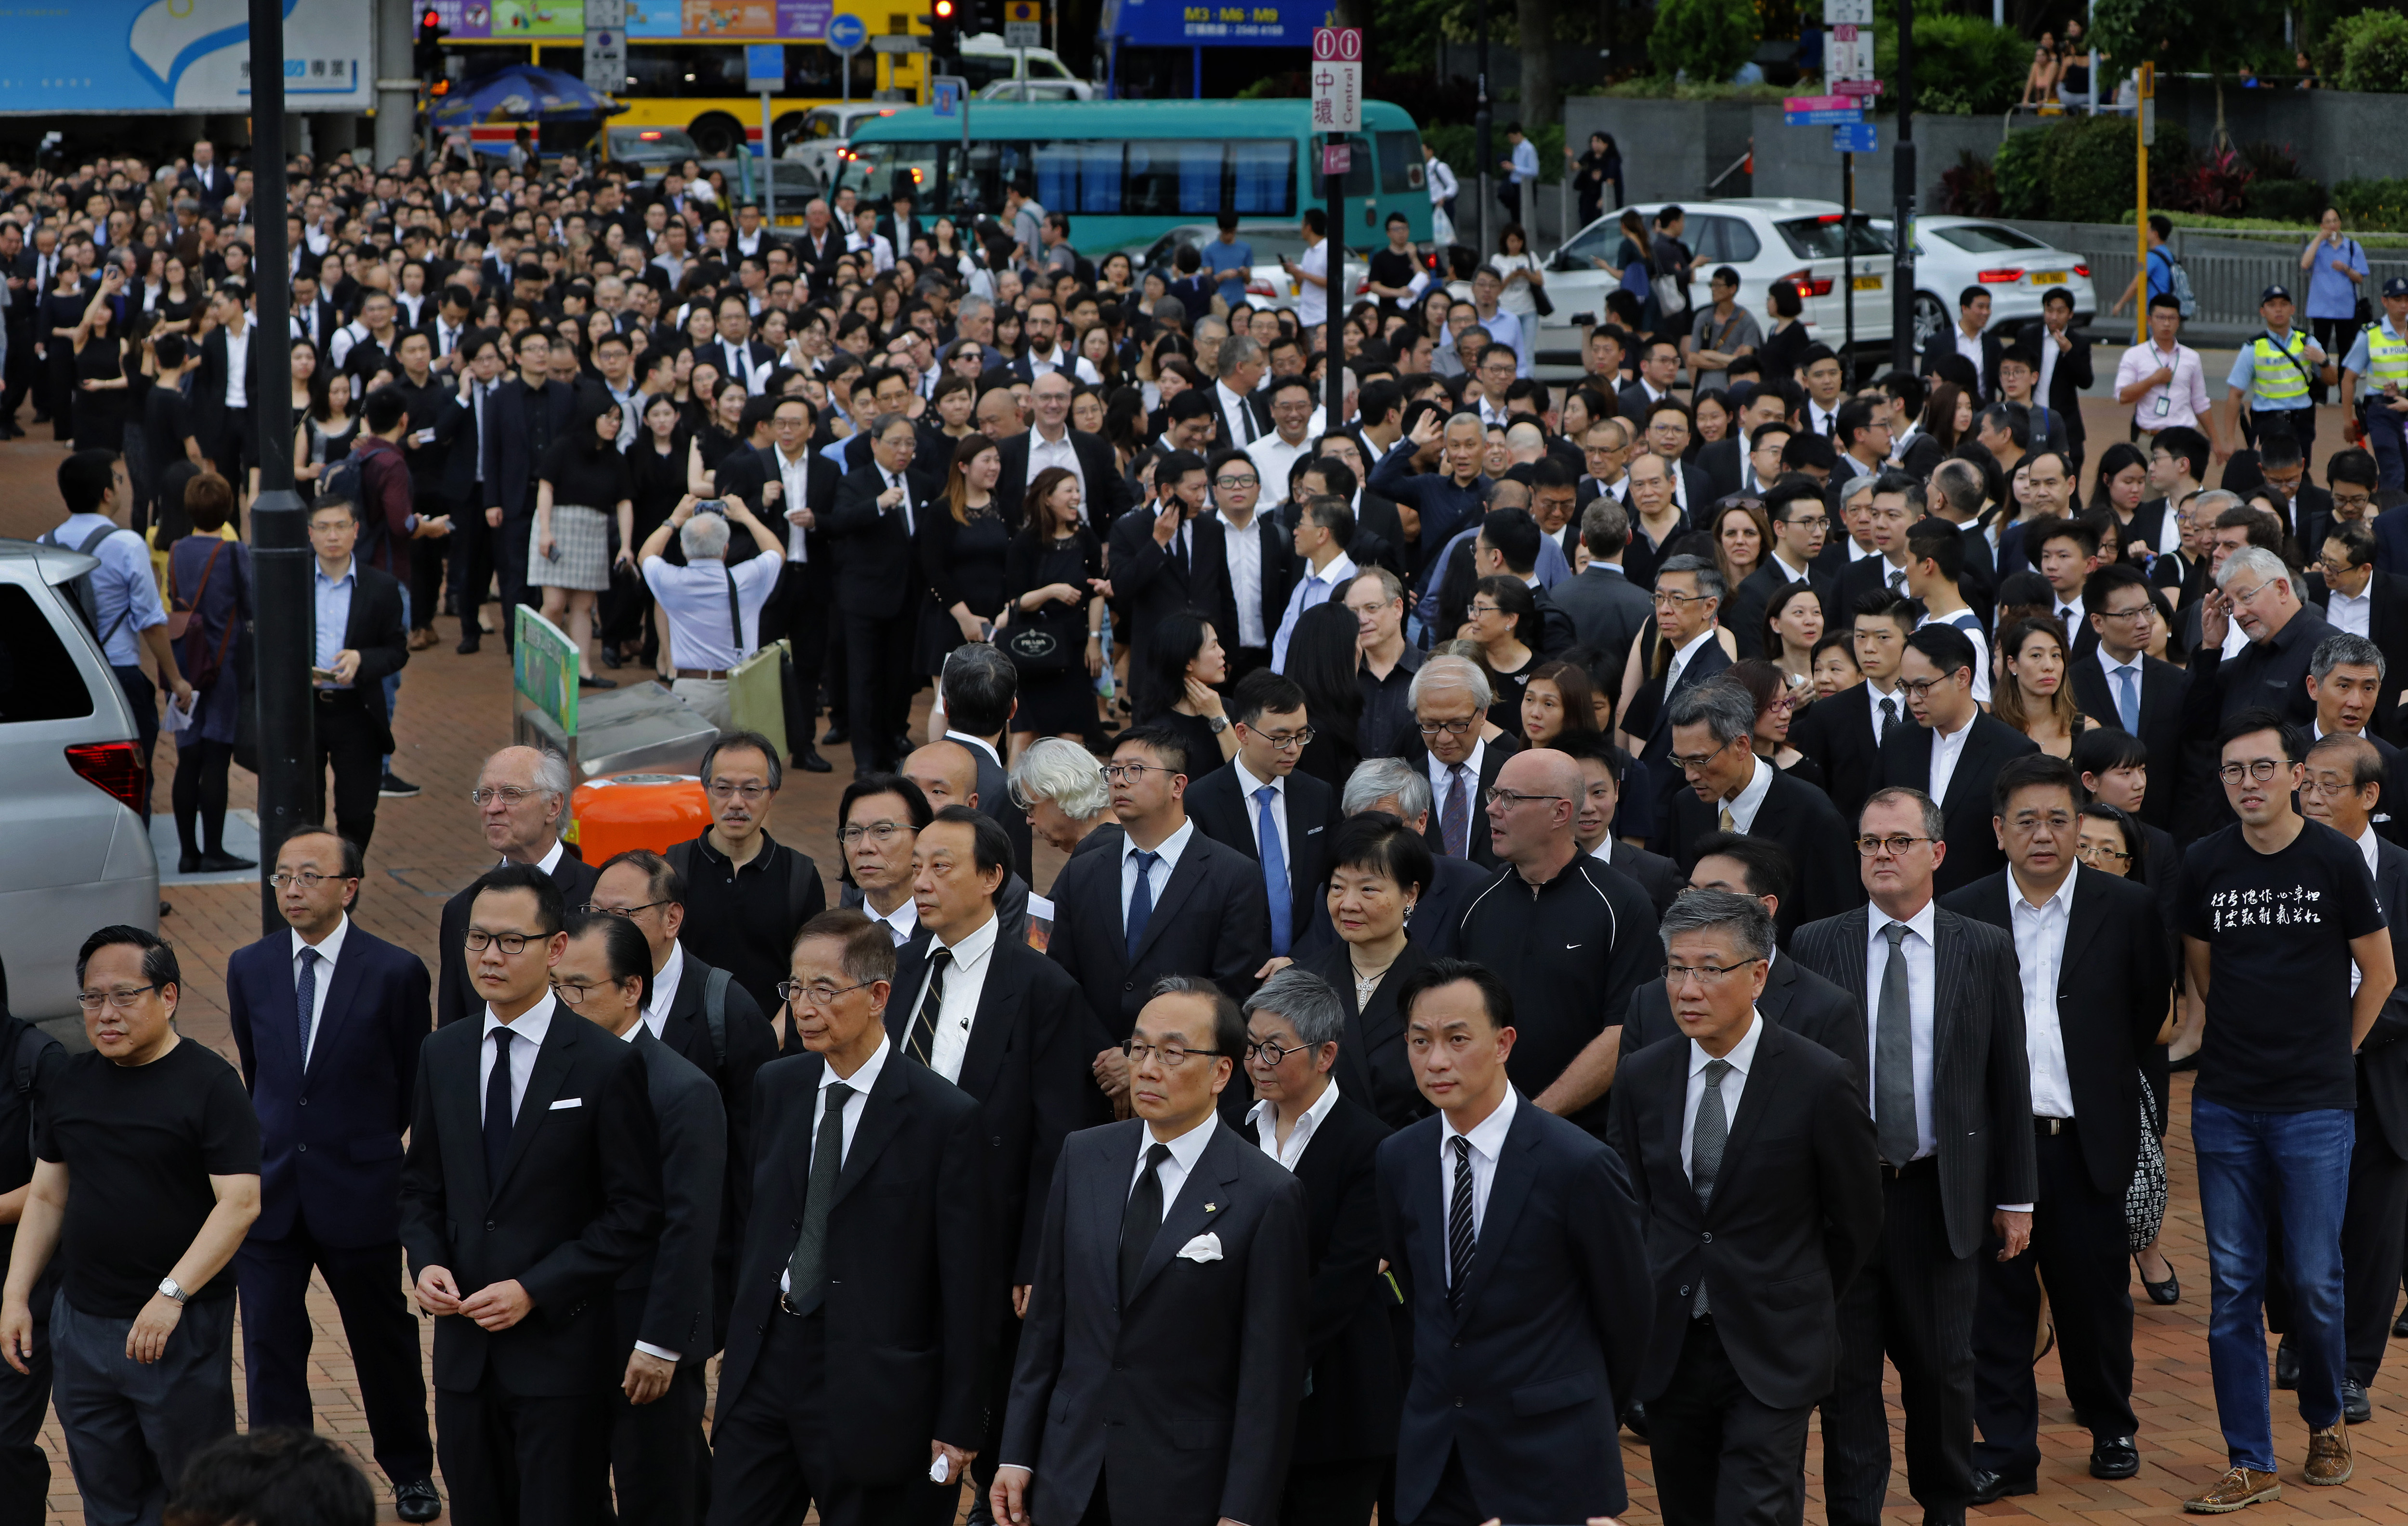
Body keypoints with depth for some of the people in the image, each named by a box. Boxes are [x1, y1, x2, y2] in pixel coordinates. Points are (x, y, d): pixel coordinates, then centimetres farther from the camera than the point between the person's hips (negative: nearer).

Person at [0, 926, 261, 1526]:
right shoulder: (71, 1084, 9)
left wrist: (172, 1295, -23)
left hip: (181, 1327, -5)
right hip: (81, 1323, 5)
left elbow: (240, 1204, -16)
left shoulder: (210, 1084, -10)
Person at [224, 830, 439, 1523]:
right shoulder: (250, 967, 2)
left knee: (384, 1337, 13)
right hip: (268, 1189, 2)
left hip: (359, 1190, -2)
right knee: (271, 1343, 2)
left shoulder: (396, 972, -9)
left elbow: (413, 1085, 2)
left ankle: (410, 1470, 31)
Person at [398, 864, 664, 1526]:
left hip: (561, 1350, -5)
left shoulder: (607, 1065, -8)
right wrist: (427, 1261, -4)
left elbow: (634, 1215, -9)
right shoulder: (442, 1055, 8)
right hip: (465, 1345, 5)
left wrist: (535, 1290, -15)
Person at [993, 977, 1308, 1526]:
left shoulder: (1267, 1197, -11)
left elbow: (1268, 1376, -10)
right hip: (1069, 1478, 4)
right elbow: (1046, 1318, 8)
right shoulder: (1083, 1157, 5)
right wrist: (1017, 1455, 6)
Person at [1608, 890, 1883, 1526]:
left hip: (1772, 1354, -4)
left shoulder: (1820, 1081, -9)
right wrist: (1662, 1302, 8)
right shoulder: (1641, 1080, 2)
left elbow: (1856, 1221, 2)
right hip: (1670, 1348, 4)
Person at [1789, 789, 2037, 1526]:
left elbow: (2009, 1079, 4)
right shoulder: (1815, 947, 1)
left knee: (1942, 1368, 9)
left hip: (1943, 1193, 0)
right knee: (1847, 1369, 2)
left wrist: (2016, 1196, 3)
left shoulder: (1985, 951, 2)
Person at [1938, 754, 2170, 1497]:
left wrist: (2103, 1072, 12)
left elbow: (2153, 1007, 10)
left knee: (2095, 1290, 7)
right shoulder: (1961, 914, 2)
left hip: (2088, 1140, 0)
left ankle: (2112, 1427, 27)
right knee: (1998, 1293, 3)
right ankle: (2006, 1448, 12)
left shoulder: (2127, 908, 0)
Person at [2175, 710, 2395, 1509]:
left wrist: (2330, 1051, 11)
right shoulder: (2204, 864, 1)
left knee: (2314, 1283, 1)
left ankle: (2326, 1419, 27)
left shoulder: (2334, 859, -7)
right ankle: (2250, 1463, 10)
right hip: (2225, 1105, 3)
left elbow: (2379, 973, 4)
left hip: (2314, 1108, -2)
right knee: (2232, 1287, 3)